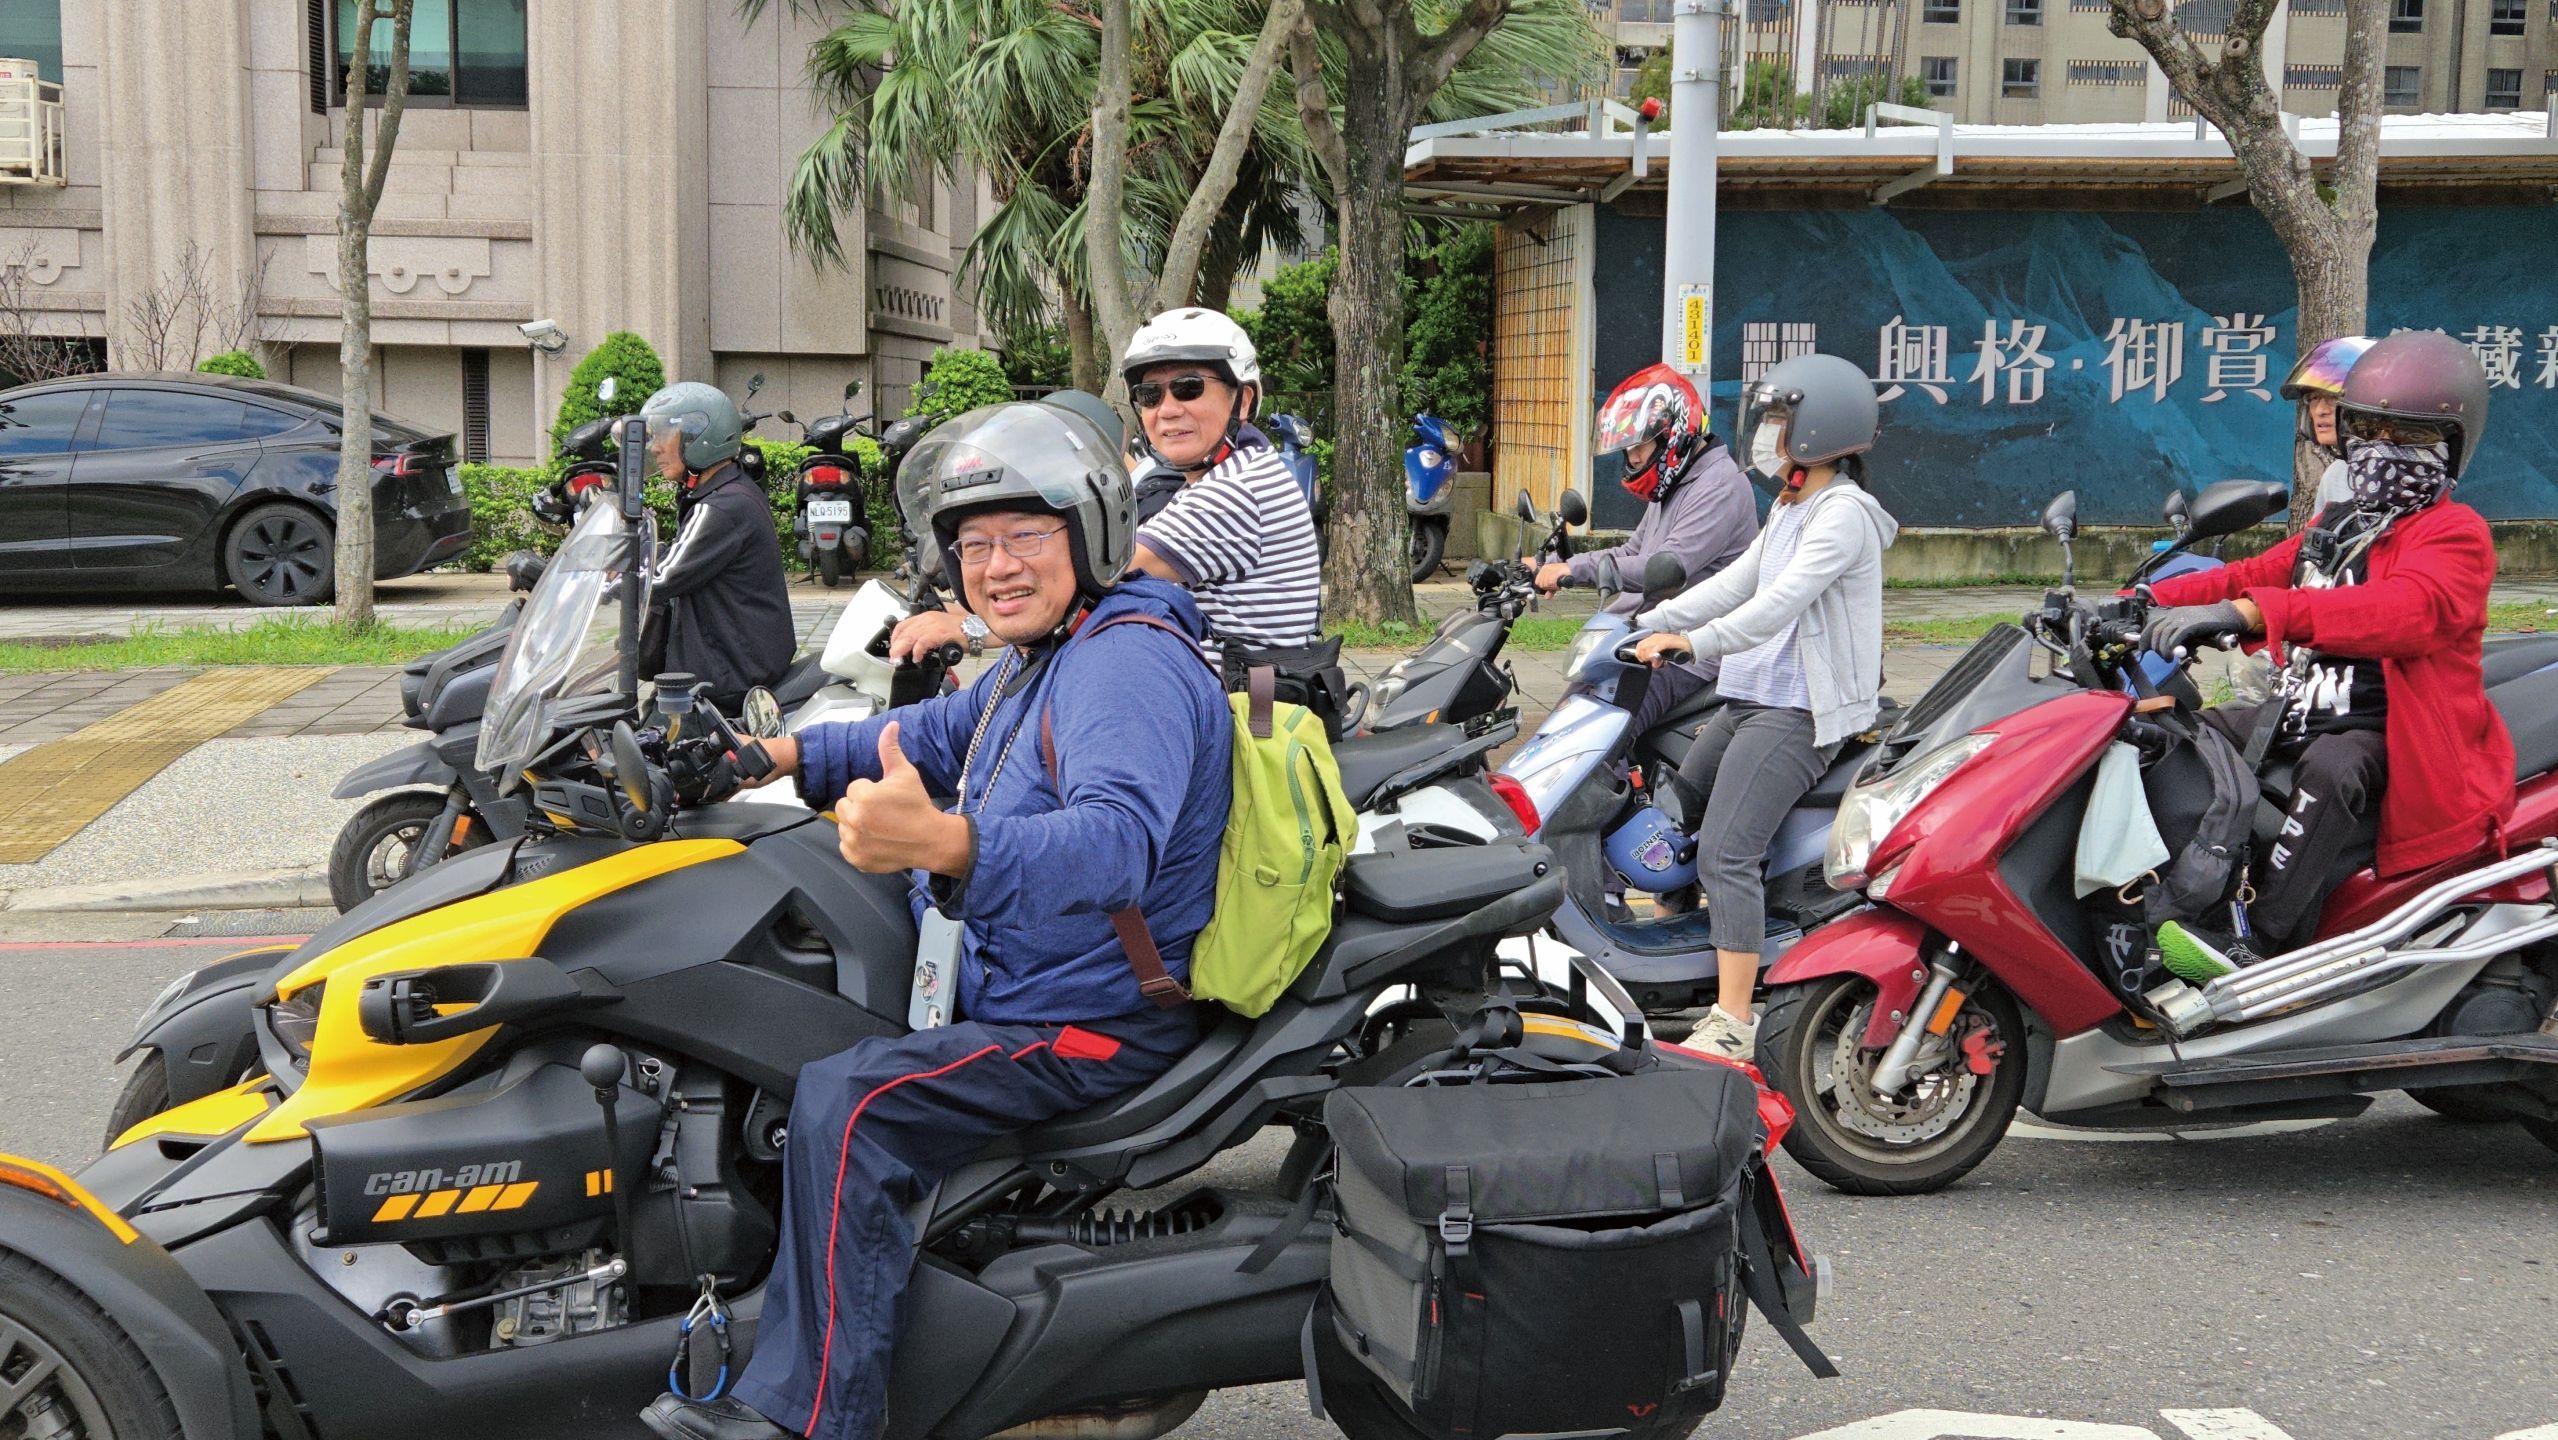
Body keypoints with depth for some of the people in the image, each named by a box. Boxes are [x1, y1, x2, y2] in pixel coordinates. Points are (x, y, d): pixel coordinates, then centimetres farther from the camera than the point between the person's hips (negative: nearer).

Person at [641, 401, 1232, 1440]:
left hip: (1094, 1024, -11)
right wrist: (787, 754, 14)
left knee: (848, 1101, -28)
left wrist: (944, 845, -55)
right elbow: (933, 736, 29)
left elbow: (1118, 840, -39)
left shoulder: (1131, 663, -21)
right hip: (999, 983, 11)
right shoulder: (1039, 659, 14)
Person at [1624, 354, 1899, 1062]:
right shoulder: (1789, 508, 20)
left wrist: (1694, 640, -35)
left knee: (1726, 853, -20)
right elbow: (1733, 583, 20)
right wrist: (1647, 624, 11)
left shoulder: (1843, 512, -12)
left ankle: (1732, 1024, -21)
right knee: (1665, 818, 15)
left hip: (1799, 712, -11)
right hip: (1748, 700, 11)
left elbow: (1783, 601, -25)